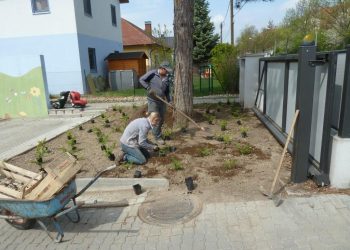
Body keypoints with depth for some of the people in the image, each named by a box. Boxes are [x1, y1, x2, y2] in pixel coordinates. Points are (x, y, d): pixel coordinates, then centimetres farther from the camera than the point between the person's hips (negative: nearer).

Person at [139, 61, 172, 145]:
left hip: (162, 101, 6)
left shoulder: (166, 78, 4)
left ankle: (157, 132, 34)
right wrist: (149, 88, -22)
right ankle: (158, 137, 7)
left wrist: (169, 101, 4)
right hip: (153, 100, -6)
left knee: (161, 119, 13)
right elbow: (141, 79, -11)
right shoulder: (152, 73, -13)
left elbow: (167, 91, 12)